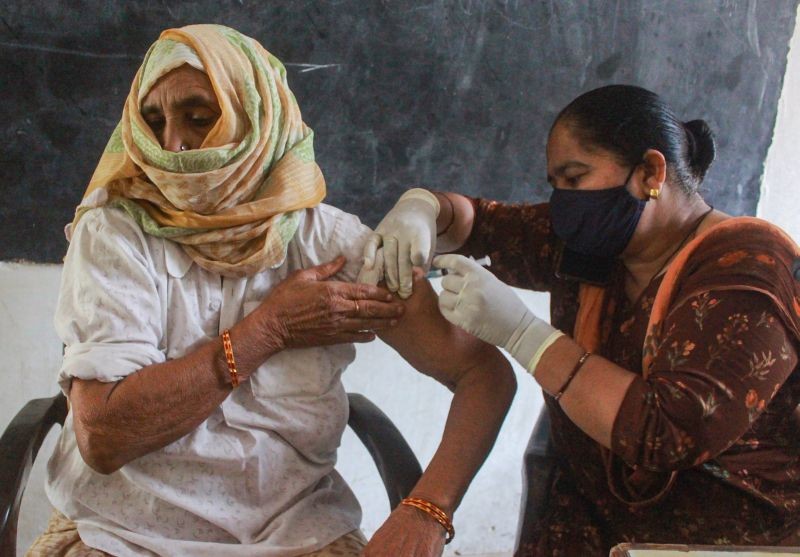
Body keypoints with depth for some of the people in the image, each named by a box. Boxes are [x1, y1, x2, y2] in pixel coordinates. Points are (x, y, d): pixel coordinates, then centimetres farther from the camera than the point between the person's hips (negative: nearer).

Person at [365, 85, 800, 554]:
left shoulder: (748, 268, -16)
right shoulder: (591, 245, 5)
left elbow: (671, 434, -28)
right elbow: (478, 221, 18)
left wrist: (521, 332, -27)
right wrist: (420, 207, -6)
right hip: (594, 516, 5)